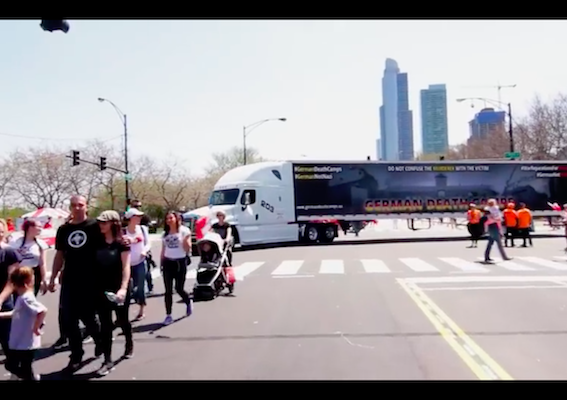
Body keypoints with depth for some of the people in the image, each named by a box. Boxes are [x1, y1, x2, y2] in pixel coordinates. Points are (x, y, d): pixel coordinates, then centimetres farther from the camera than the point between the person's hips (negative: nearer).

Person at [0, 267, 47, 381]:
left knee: (25, 370, 2)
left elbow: (43, 310, -36)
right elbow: (16, 313, 22)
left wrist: (36, 328, -27)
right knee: (11, 365, 22)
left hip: (26, 344, -10)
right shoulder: (22, 297, 7)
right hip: (18, 342, 10)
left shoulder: (26, 298, -24)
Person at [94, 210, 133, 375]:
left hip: (118, 289, -3)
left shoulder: (122, 244, -9)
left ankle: (129, 344, 42)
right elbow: (93, 265, 6)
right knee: (105, 325, 3)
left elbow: (126, 267, -13)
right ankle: (107, 361, 7)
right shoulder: (98, 243, 3)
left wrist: (123, 288, -24)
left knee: (122, 320, 14)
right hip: (101, 289, 3)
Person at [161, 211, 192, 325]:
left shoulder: (184, 230, -5)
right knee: (168, 290, 1)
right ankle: (168, 315, 6)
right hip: (168, 262, 4)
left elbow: (187, 249, -10)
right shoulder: (165, 233, 10)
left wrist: (186, 239, -27)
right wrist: (161, 263, 12)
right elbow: (163, 249, 15)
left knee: (179, 288, 2)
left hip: (180, 262, -4)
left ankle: (188, 302, 34)